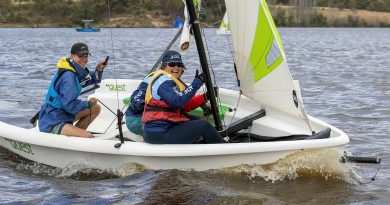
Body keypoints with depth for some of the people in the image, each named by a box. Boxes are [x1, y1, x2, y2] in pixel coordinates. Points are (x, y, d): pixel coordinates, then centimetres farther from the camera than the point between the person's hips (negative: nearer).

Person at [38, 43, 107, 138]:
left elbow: (94, 80, 23)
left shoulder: (78, 69, 6)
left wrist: (98, 70, 2)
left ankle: (76, 133, 10)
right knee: (88, 137, -26)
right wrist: (88, 103, -11)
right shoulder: (68, 76, -22)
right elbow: (70, 106, -26)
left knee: (96, 109, 13)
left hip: (64, 114, 10)